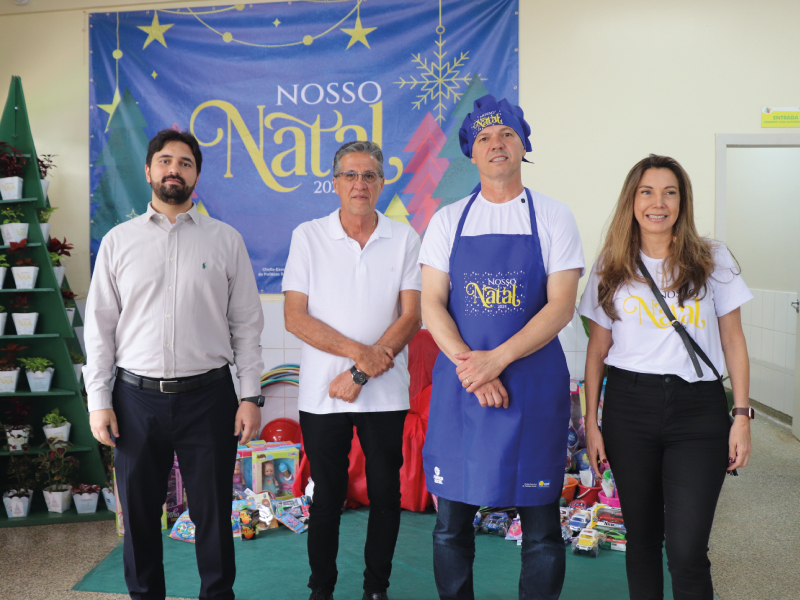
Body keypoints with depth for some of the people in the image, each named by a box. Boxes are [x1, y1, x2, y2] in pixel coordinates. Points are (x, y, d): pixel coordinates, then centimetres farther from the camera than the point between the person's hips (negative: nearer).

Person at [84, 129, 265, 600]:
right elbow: (100, 326, 6)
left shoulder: (226, 240, 4)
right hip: (137, 397, 1)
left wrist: (252, 396, -3)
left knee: (214, 512, 7)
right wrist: (99, 400, 0)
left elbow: (247, 324, 3)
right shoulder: (119, 241, 7)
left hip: (208, 396, -1)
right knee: (139, 512, 12)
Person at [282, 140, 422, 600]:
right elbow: (295, 318, -4)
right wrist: (358, 351, -13)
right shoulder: (308, 237, 1)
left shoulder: (405, 239, 2)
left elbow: (411, 317, -4)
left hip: (386, 393, 1)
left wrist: (361, 375, -12)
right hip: (322, 393, 0)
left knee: (385, 494, 8)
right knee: (327, 496, 9)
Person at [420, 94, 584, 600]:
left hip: (535, 384, -1)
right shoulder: (448, 221, 8)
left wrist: (496, 358, -17)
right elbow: (432, 305, 1)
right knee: (452, 519, 9)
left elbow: (561, 307, -6)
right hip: (459, 383, 2)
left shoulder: (554, 218, 3)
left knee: (541, 524, 6)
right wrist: (470, 367, -13)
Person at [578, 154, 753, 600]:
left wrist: (742, 415, -1)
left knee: (687, 551, -7)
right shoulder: (612, 268, 6)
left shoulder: (713, 259, 3)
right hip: (629, 408, 2)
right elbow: (598, 349, 8)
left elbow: (733, 341, 5)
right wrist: (591, 421, 4)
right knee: (642, 538, 13)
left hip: (698, 411, -1)